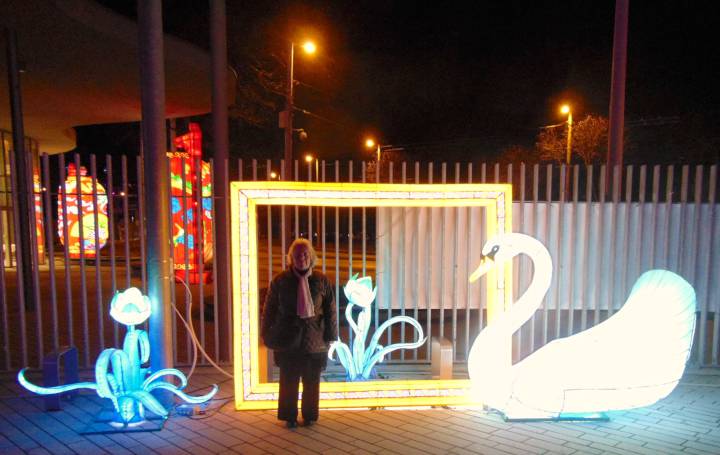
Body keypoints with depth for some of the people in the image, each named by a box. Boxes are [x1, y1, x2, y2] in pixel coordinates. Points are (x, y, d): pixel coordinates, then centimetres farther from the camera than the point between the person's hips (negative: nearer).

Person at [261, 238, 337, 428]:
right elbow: (269, 308, 3)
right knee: (288, 381, 10)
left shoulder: (321, 281, -1)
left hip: (314, 340, 1)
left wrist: (331, 335, 1)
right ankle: (289, 417, 27)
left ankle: (309, 416, 30)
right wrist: (267, 334, 2)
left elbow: (331, 310, 3)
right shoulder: (280, 280, -2)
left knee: (312, 382, 12)